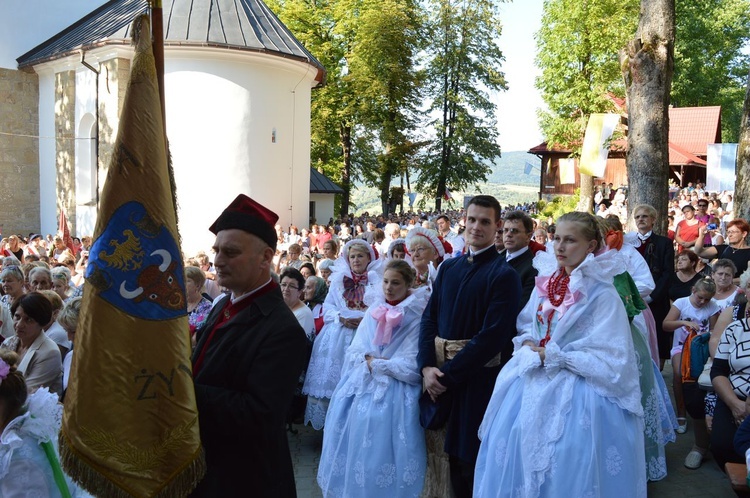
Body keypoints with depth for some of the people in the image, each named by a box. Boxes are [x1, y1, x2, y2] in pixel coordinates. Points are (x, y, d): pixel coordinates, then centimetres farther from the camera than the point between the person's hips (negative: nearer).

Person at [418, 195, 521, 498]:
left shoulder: (504, 275, -10)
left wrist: (448, 374, -17)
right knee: (452, 455, 18)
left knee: (474, 463, 7)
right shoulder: (449, 267, 8)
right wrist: (427, 367, -8)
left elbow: (493, 336, -18)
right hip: (442, 376, 6)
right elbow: (429, 318, 6)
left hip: (479, 379, -5)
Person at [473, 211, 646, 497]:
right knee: (514, 452, 10)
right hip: (533, 383, 6)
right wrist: (528, 346, -5)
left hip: (576, 392, -6)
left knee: (565, 471, 0)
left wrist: (554, 357, -16)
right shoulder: (546, 282, 5)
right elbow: (526, 327, 16)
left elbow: (611, 358, -16)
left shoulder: (602, 294, -13)